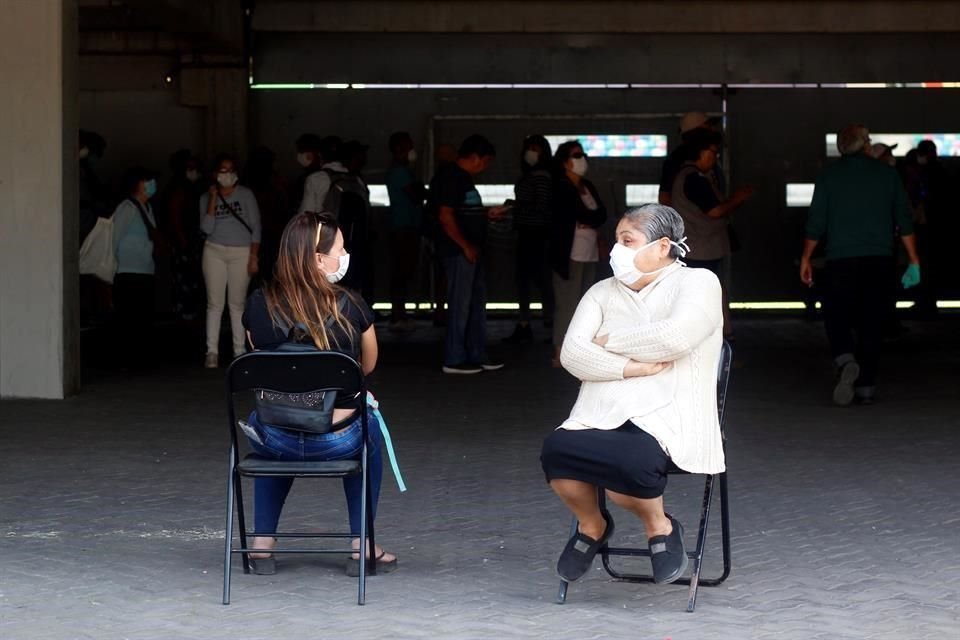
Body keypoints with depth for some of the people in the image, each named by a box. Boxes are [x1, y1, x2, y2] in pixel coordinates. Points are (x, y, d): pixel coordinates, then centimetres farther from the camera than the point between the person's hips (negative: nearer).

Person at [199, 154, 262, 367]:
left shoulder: (245, 195, 4)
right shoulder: (207, 198, 8)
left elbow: (256, 227, 2)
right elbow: (207, 228, -5)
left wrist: (254, 256, -5)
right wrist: (213, 200, -9)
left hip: (242, 252, -1)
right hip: (215, 251, 1)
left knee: (237, 303, -2)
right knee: (215, 303, -3)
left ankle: (240, 351, 1)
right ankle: (212, 352, -3)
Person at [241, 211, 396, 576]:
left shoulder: (259, 305, -5)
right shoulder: (350, 308, -11)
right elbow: (368, 367, 8)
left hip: (276, 442, 2)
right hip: (337, 443, -2)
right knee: (369, 427, 34)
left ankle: (262, 544, 33)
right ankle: (361, 548, 31)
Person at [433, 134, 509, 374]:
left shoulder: (463, 178, 16)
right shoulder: (451, 178, -14)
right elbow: (446, 216, -20)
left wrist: (488, 213, 14)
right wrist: (466, 246, -18)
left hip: (470, 251, 10)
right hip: (458, 252, -10)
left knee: (477, 303, 14)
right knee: (460, 305, -5)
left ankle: (477, 355, 21)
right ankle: (454, 360, 2)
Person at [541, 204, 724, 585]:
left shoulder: (697, 283, 6)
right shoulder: (604, 292, 20)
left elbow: (675, 337, -15)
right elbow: (572, 354, 4)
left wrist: (610, 341, -2)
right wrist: (638, 367, -9)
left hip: (663, 422, -4)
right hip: (598, 418, 4)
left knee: (629, 463, -38)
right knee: (556, 450, -30)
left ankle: (660, 526, -2)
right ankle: (591, 526, 3)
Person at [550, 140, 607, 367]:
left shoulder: (587, 186, 16)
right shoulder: (561, 188, -9)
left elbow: (602, 213, 10)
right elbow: (582, 213, -16)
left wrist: (591, 221, -6)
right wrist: (595, 219, 0)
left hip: (589, 253, 8)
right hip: (570, 253, -8)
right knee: (567, 303, -9)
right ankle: (560, 353, -7)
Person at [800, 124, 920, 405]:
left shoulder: (828, 177, 2)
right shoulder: (887, 174, 6)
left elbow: (816, 224, 0)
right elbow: (904, 222, 6)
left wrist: (806, 259, 9)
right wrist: (914, 261, 10)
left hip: (841, 259, -2)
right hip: (879, 259, 2)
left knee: (836, 315, 6)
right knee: (871, 321, 7)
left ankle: (845, 360, -21)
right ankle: (866, 385, 6)